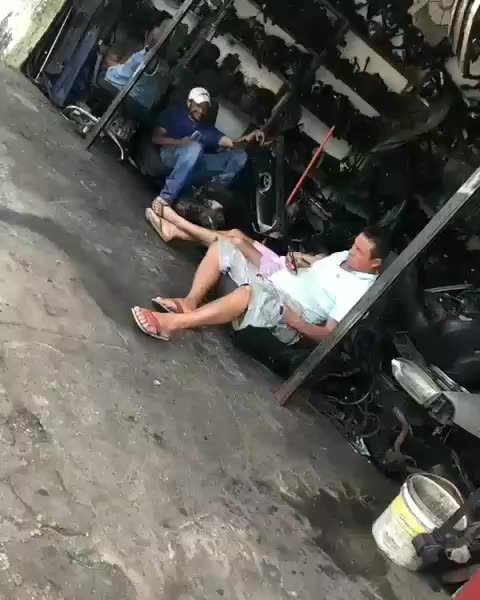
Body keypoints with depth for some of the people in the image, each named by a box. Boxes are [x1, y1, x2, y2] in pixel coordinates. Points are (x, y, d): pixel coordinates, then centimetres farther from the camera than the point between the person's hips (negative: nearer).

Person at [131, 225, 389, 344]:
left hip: (287, 315, -9)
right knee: (223, 245, 0)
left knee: (249, 293, -43)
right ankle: (191, 302, -17)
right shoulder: (343, 257, 16)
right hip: (268, 284, 10)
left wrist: (293, 320, -27)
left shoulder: (359, 290, -11)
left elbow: (328, 335, -17)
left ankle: (170, 323, -41)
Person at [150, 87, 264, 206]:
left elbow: (232, 143, 10)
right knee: (194, 147, -39)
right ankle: (165, 198, -40)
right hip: (171, 156, -4)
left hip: (196, 164, 4)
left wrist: (251, 136, -11)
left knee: (239, 156, -9)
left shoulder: (208, 129, 25)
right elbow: (155, 138, 4)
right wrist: (181, 142, -12)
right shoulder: (174, 113, 17)